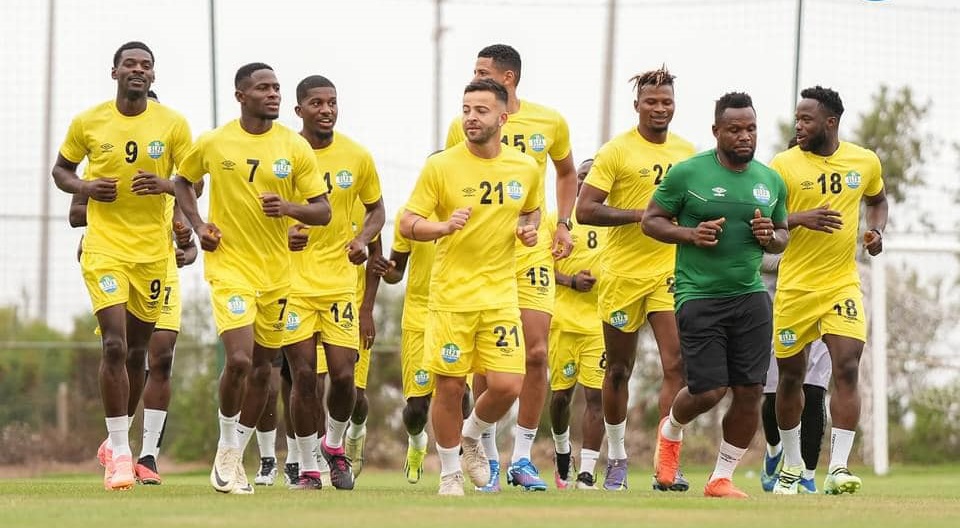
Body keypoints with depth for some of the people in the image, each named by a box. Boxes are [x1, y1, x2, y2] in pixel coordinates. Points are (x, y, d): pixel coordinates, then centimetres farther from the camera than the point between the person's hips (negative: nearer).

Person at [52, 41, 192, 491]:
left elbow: (193, 184, 3)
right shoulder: (88, 123, -1)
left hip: (153, 250, 2)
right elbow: (60, 170, 12)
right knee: (114, 344, -16)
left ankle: (116, 443, 32)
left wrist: (165, 184, -19)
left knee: (137, 350, 12)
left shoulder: (173, 125, 0)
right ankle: (120, 454, -12)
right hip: (104, 247, -2)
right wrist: (85, 187, -10)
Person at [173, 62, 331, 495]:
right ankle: (226, 450, 3)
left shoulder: (295, 147, -2)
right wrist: (197, 225, 0)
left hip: (277, 272, 3)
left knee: (262, 367, 9)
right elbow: (182, 180, 16)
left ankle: (236, 456, 25)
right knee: (239, 360, -19)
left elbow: (323, 211, 1)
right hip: (229, 266, -3)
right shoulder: (213, 143, -3)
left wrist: (289, 208, -20)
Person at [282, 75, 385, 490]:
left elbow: (376, 210, 15)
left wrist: (363, 239, -6)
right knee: (304, 376, -4)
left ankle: (334, 445, 24)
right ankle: (308, 468, 8)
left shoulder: (357, 157, 2)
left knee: (343, 375, -5)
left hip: (339, 281, 2)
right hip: (292, 281, -2)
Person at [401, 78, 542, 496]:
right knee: (450, 386, 0)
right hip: (451, 294, -2)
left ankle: (472, 436, 25)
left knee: (507, 386, -7)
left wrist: (529, 228, 2)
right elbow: (407, 224, -4)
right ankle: (450, 473, 19)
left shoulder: (525, 169, 4)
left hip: (501, 293, 2)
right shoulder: (441, 166, -5)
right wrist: (444, 227, -23)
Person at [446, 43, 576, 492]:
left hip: (533, 251, 1)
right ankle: (490, 461, 9)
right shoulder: (462, 128, -1)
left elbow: (567, 172, 20)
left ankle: (522, 458, 7)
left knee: (536, 353, -5)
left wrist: (563, 224, 10)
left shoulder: (550, 123, 2)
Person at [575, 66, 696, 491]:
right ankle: (616, 459, 26)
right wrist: (640, 214, -19)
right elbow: (585, 210, -11)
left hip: (670, 271, 3)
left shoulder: (686, 151, 9)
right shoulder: (617, 151, -5)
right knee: (618, 371, 9)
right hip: (624, 273, -3)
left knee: (676, 365, -13)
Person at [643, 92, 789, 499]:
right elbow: (651, 220, 1)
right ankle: (671, 431, 28)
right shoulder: (688, 173, -5)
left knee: (749, 391, -3)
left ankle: (721, 479, 12)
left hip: (750, 296, 4)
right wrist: (691, 234, -16)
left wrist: (771, 237, -3)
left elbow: (782, 235, 22)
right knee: (709, 391, -8)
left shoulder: (771, 182, 9)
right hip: (699, 297, -4)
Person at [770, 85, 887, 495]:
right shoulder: (783, 165, -5)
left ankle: (838, 469, -16)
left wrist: (877, 231, 4)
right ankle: (792, 464, 27)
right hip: (795, 288, -1)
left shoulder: (865, 162, 3)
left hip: (842, 285, 1)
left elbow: (877, 200, 24)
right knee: (790, 377, 9)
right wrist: (800, 219, -23)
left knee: (847, 370, -15)